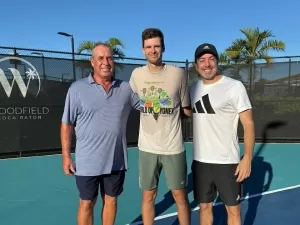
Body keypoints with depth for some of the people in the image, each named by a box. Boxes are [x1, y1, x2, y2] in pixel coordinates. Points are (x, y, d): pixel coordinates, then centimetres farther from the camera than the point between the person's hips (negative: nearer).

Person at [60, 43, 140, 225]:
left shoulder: (126, 88, 1)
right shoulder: (77, 89, -6)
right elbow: (67, 125, -3)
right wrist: (66, 156, -4)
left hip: (116, 161, 3)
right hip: (87, 162, -2)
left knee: (111, 200, 18)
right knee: (87, 204, 13)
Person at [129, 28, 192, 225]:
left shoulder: (178, 73, -7)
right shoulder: (136, 74, 1)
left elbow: (187, 111, 3)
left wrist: (170, 115, -3)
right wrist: (151, 112, 6)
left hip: (173, 147, -2)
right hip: (147, 147, 2)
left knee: (180, 196, 13)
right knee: (148, 196, 14)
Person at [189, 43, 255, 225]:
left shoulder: (234, 86, -9)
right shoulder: (194, 88, 6)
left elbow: (249, 124, -9)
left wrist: (247, 159, -15)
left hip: (227, 162, -4)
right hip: (200, 161, 4)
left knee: (233, 210, 11)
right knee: (205, 207, 17)